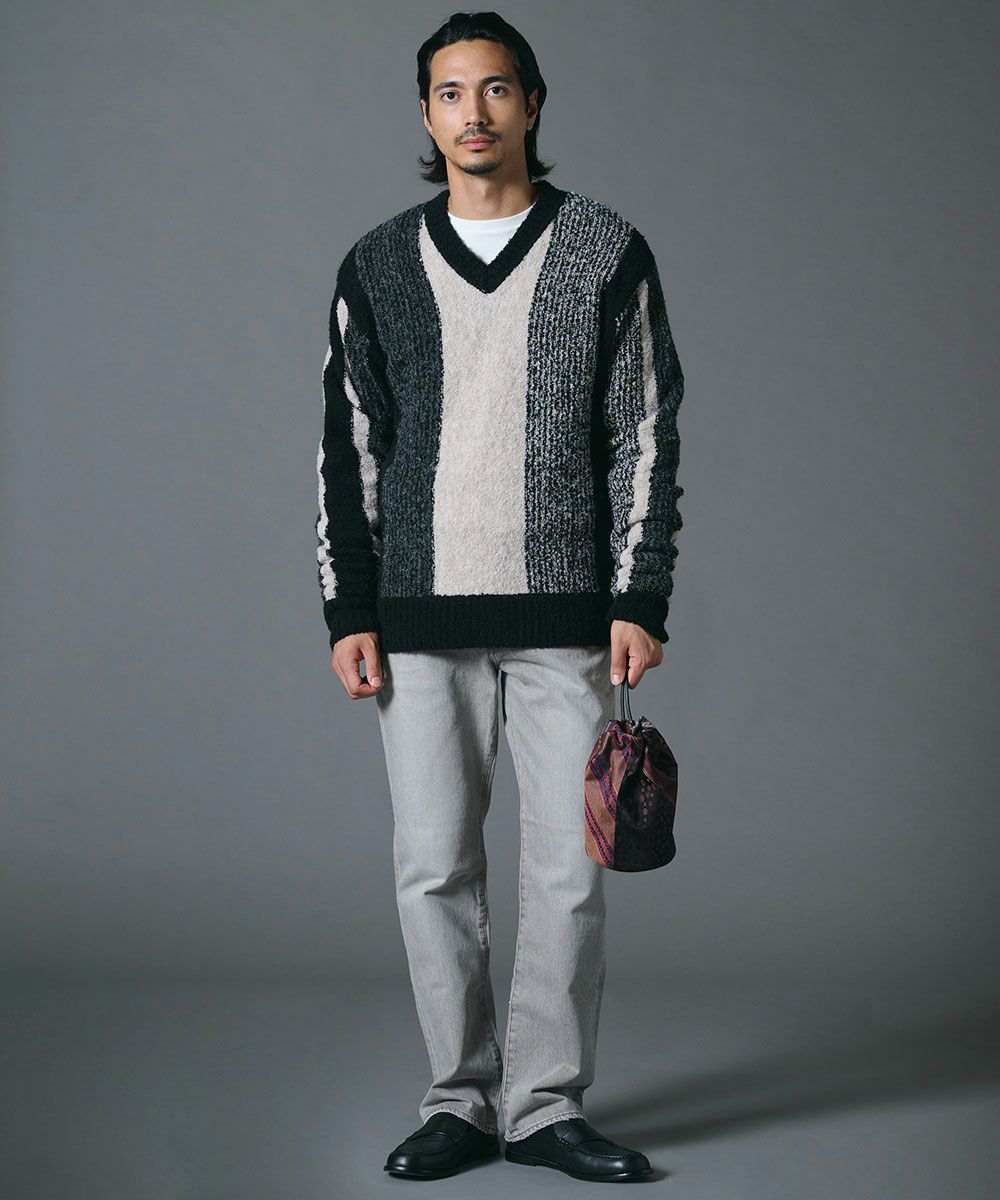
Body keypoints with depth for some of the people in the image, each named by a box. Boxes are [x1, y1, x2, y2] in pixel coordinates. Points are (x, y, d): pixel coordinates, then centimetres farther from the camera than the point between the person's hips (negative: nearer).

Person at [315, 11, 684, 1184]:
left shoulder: (607, 252, 4)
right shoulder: (377, 265, 8)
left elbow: (646, 437, 2)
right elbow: (348, 446, 9)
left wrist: (640, 601, -6)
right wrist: (348, 612, 1)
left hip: (566, 615, -1)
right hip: (421, 619, 1)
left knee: (569, 869, 0)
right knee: (434, 867, 3)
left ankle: (545, 1103, 14)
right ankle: (461, 1098, 16)